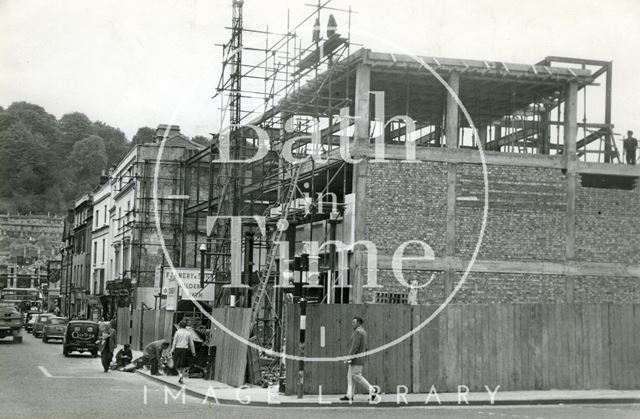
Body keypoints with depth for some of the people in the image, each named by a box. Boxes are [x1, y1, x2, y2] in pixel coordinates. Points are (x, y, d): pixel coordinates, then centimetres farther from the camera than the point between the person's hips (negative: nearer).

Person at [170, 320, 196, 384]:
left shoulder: (178, 332, -4)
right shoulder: (188, 333, 4)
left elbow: (174, 342, -5)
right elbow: (191, 343, 7)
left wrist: (172, 350, 0)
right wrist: (193, 351, 14)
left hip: (178, 348, -2)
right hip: (185, 349, 2)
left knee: (177, 364, 9)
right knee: (183, 365, 10)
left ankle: (180, 374, -13)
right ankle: (182, 378, 7)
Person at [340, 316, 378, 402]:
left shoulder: (358, 331, -16)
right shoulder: (363, 331, 17)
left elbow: (355, 346, -22)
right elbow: (364, 347, 20)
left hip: (356, 358, -10)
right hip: (359, 359, 10)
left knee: (357, 376, -9)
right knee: (350, 376, 8)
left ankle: (372, 390, -7)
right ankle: (349, 395, 5)